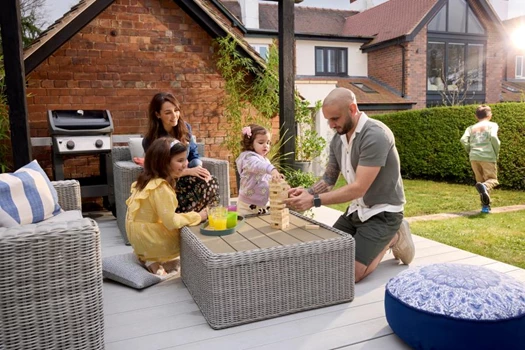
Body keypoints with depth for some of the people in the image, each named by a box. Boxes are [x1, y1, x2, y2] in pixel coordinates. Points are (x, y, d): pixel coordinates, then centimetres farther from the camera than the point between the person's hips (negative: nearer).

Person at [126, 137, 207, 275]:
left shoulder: (151, 180, 4)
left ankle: (152, 258, 7)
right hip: (149, 240, -9)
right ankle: (156, 261, 3)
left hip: (142, 235, 9)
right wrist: (197, 216, -13)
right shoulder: (161, 188, -26)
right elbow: (171, 222, -24)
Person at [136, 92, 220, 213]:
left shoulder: (185, 128, 1)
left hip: (186, 179, 5)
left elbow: (194, 155, 6)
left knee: (211, 182, -29)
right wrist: (189, 171, -25)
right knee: (201, 184, -33)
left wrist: (199, 168, -18)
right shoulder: (150, 140, -13)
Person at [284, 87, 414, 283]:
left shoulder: (375, 136, -25)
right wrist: (307, 192, -20)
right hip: (356, 209, 8)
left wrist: (314, 201, -34)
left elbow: (359, 188, -30)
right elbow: (328, 180, 1)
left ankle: (391, 239, 7)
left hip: (382, 212, -8)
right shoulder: (338, 139, 1)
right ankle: (379, 241, 20)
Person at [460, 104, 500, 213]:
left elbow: (463, 140, -2)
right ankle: (484, 186, -34)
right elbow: (493, 137, -13)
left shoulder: (471, 128, 15)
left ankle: (485, 205, 13)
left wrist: (470, 151, 11)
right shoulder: (492, 125, 6)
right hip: (488, 156, -3)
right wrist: (496, 153, -2)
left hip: (474, 157, 4)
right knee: (492, 179, 1)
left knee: (480, 181, 14)